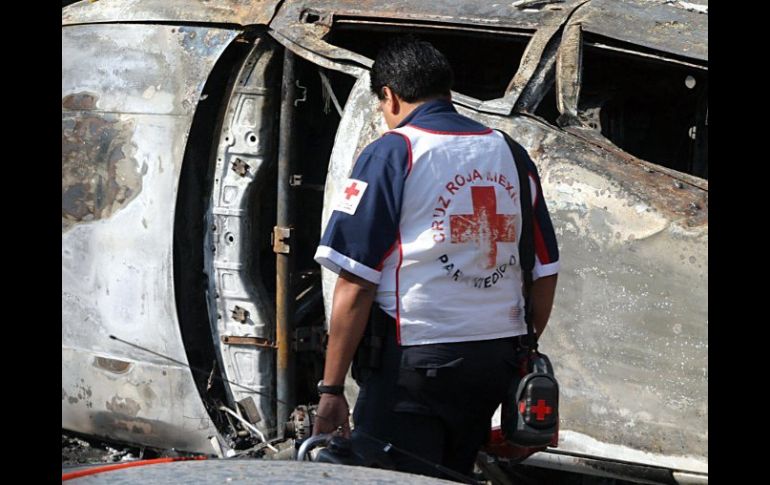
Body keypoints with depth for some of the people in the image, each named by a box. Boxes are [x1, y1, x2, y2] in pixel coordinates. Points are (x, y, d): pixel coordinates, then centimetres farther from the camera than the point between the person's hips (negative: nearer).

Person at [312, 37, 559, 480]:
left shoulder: (392, 153, -6)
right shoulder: (510, 154, 10)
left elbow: (355, 282, -11)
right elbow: (546, 272, 13)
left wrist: (332, 388, -8)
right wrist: (522, 357, 25)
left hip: (417, 359, -6)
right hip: (497, 360, 7)